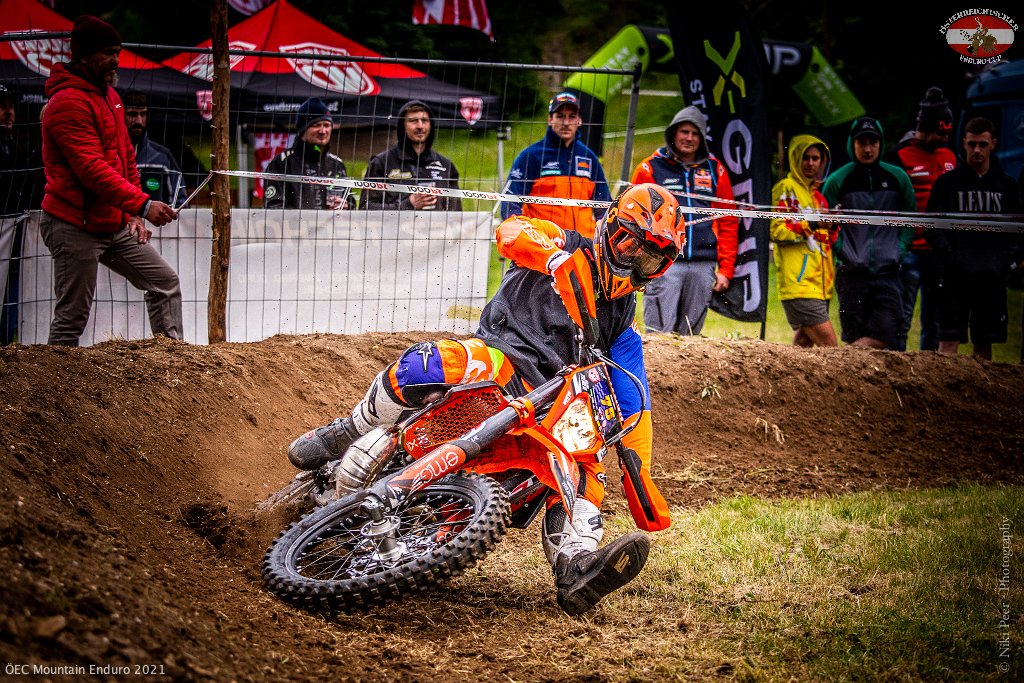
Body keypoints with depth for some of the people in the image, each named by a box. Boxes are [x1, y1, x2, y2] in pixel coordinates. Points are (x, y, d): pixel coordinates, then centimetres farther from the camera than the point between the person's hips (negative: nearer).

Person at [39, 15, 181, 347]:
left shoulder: (109, 95, 13)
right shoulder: (68, 103, -17)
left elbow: (126, 157, 21)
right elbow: (93, 170, -26)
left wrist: (133, 213, 13)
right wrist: (142, 204, -30)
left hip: (115, 225, 9)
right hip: (76, 228, -9)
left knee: (165, 281, 9)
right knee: (72, 317, -5)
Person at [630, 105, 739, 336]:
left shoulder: (715, 170, 14)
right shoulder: (650, 168, 6)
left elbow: (728, 223, 14)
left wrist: (726, 269, 7)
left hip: (703, 267, 3)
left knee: (691, 336, 4)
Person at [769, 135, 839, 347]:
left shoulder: (818, 196, 24)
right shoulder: (785, 189, 0)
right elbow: (776, 230, -10)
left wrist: (832, 227, 6)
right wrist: (809, 225, -20)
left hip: (820, 285, 8)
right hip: (799, 284, -8)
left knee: (804, 345, 4)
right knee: (829, 346, -16)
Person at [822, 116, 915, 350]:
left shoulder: (897, 178, 8)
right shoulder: (837, 180, 2)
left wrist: (899, 250, 1)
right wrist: (842, 253, -8)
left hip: (887, 272, 1)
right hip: (852, 272, -1)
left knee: (888, 335, -12)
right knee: (854, 339, -2)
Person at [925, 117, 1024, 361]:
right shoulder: (947, 182, 5)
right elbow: (932, 228, 1)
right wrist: (951, 258, -13)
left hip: (993, 276, 3)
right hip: (956, 275, -3)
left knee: (984, 343, 7)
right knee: (949, 339, -9)